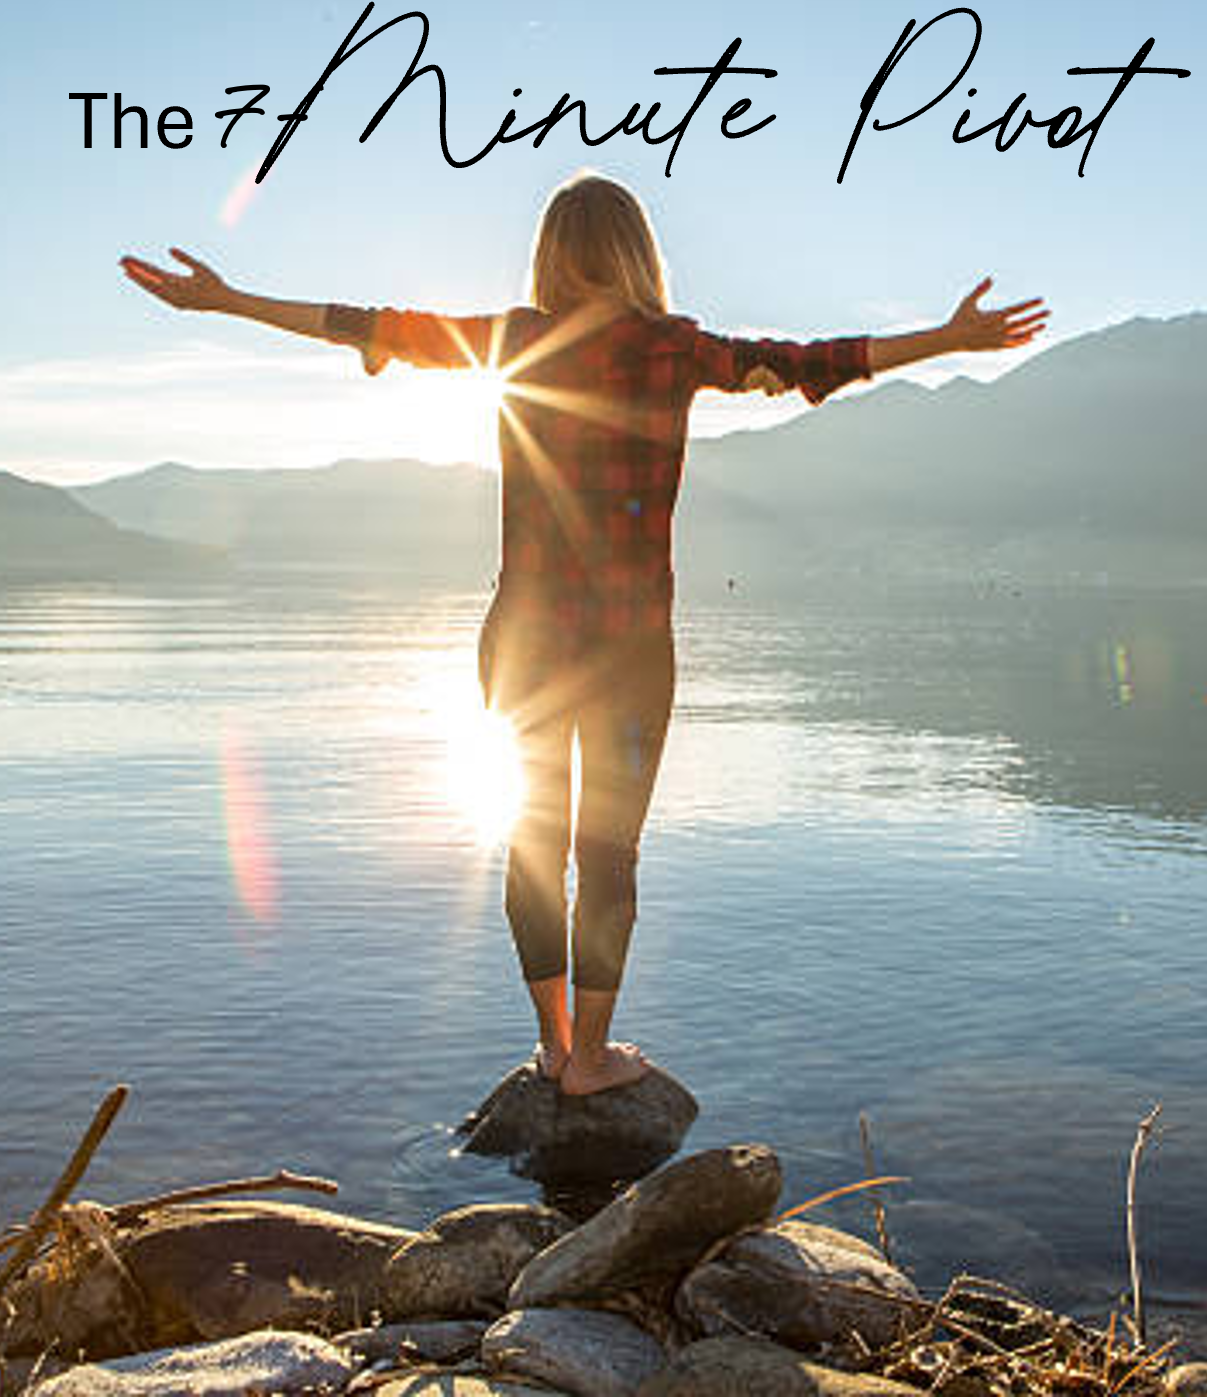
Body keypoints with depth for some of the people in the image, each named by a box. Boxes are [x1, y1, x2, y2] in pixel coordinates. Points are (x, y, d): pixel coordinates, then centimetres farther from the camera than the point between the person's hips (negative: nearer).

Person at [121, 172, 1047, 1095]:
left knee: (535, 839, 14)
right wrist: (949, 341, -3)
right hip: (627, 641, -3)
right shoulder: (669, 348, -6)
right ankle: (590, 1057, 17)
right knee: (609, 848, 8)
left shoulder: (512, 341, 1)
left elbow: (376, 329, 6)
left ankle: (554, 1042, 27)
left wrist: (223, 300, 15)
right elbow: (798, 364, -7)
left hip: (523, 637, 3)